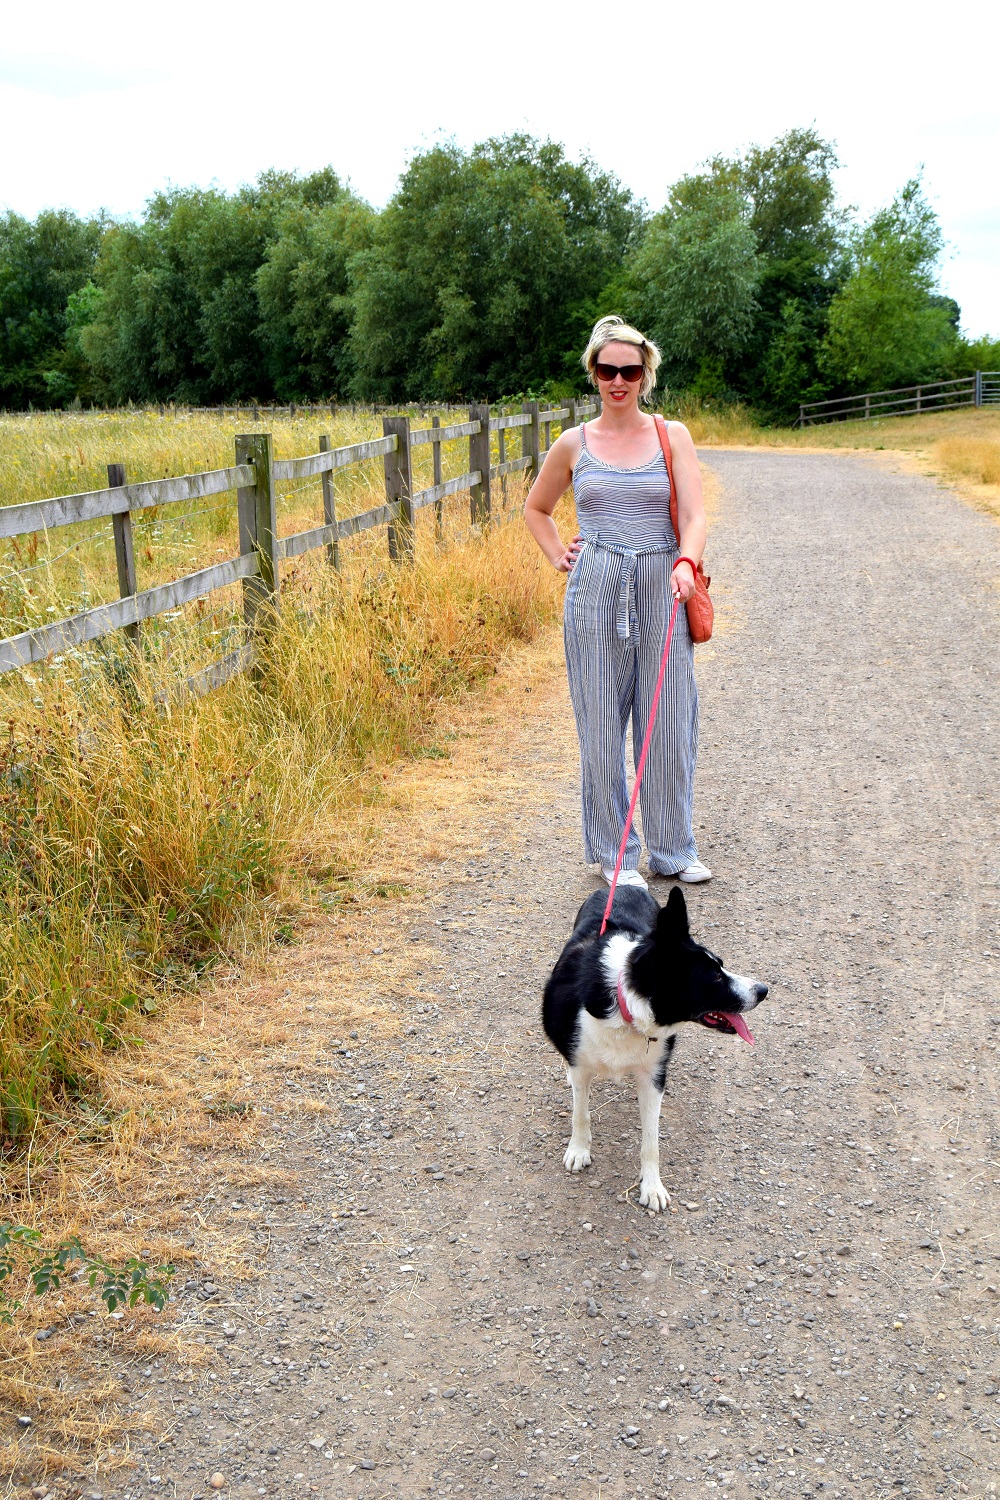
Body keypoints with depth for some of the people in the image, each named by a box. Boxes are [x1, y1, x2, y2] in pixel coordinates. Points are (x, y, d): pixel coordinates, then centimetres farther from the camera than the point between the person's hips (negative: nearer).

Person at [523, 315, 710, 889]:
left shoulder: (673, 436, 5)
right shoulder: (574, 444, 7)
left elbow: (694, 516, -5)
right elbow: (537, 508, 22)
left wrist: (686, 563, -23)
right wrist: (559, 556, 7)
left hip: (663, 590, 0)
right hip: (596, 593, 0)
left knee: (670, 722, 4)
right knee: (602, 726, 3)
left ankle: (673, 849, 19)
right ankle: (614, 854, 15)